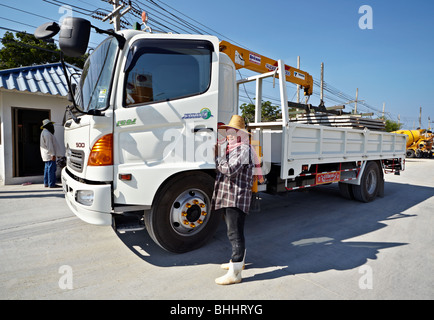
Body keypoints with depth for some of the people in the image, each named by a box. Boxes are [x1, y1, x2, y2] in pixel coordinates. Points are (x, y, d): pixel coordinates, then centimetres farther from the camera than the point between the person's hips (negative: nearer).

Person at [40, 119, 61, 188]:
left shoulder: (44, 132, 20)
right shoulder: (47, 133, -15)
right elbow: (49, 145, -21)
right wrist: (53, 154, -22)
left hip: (46, 155, 11)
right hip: (49, 155, -11)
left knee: (47, 168, 14)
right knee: (51, 169, -9)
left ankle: (46, 183, 21)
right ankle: (51, 184, -7)